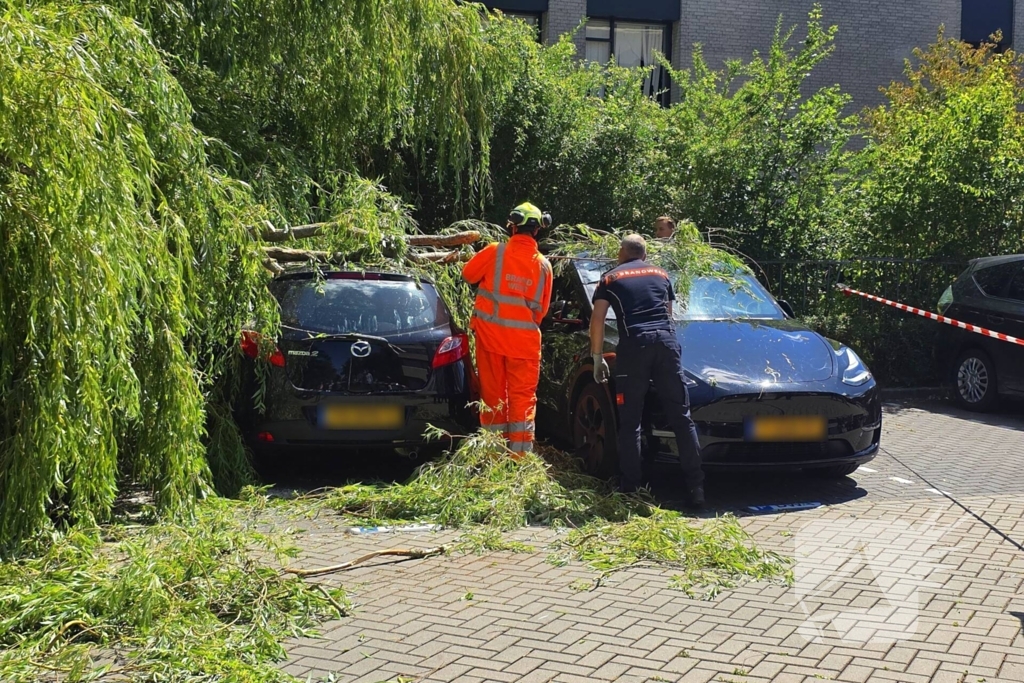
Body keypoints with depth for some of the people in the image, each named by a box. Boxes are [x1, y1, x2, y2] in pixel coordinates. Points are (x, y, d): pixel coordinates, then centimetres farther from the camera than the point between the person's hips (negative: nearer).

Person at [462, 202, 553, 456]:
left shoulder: (495, 252, -8)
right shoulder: (543, 265, -1)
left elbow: (468, 275, 8)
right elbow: (542, 309, 6)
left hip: (490, 335, 0)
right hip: (525, 340, 0)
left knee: (493, 393, 9)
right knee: (523, 396, 5)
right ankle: (520, 452, 2)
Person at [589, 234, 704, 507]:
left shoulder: (610, 279, 16)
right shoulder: (661, 275, 25)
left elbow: (597, 320, 7)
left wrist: (597, 357, 12)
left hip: (634, 344, -2)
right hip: (666, 340, 2)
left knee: (630, 421, 4)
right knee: (681, 416, 3)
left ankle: (631, 486, 2)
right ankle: (695, 485, -1)